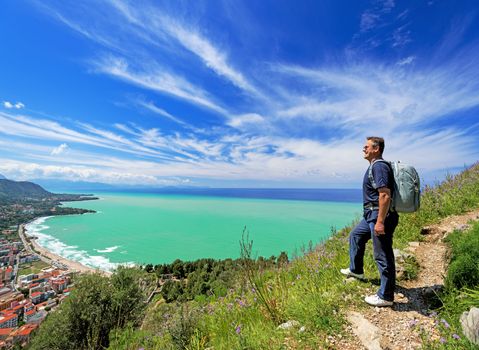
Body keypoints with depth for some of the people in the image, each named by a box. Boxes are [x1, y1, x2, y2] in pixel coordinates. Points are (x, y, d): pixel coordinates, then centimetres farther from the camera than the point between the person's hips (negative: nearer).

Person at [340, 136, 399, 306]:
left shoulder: (379, 166, -18)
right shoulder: (375, 166, 14)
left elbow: (385, 195, -27)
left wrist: (380, 221, -27)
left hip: (380, 216, -11)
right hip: (372, 215, 11)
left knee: (383, 256, 0)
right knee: (355, 235, 24)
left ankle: (385, 296, 14)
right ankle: (356, 270, 40)